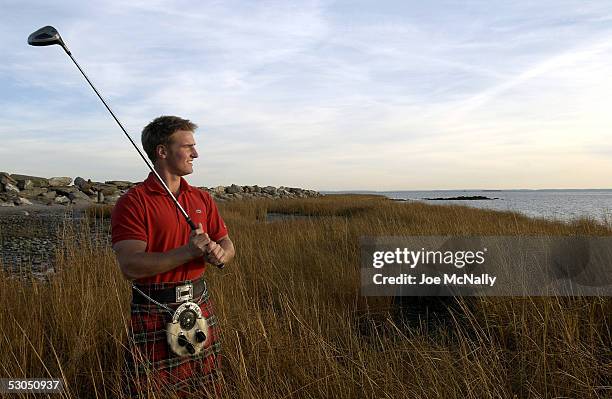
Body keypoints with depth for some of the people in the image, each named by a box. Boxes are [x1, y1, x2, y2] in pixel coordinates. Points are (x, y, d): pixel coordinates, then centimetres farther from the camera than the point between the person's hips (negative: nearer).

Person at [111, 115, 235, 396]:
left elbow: (227, 245, 11)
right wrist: (187, 252, -28)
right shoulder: (133, 202, -10)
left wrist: (220, 253, -13)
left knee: (207, 387, 15)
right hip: (153, 312, -5)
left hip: (200, 304, 5)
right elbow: (130, 266, -19)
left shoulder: (202, 199, 8)